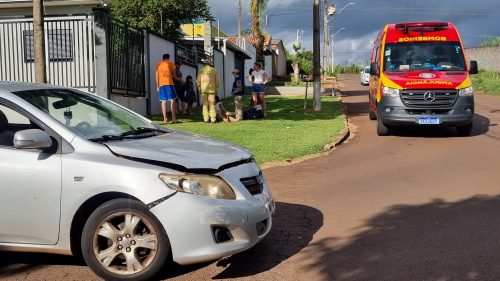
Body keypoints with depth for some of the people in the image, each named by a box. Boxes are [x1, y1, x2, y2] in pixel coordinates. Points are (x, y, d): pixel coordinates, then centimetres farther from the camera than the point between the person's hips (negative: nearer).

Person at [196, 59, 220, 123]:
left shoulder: (201, 70, 3)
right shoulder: (214, 70, 6)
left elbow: (198, 81, 3)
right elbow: (217, 81, 7)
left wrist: (199, 89, 12)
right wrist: (216, 89, 15)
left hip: (204, 90, 0)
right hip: (212, 90, 0)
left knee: (205, 104, 3)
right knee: (212, 104, 2)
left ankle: (206, 118, -1)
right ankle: (213, 118, -2)